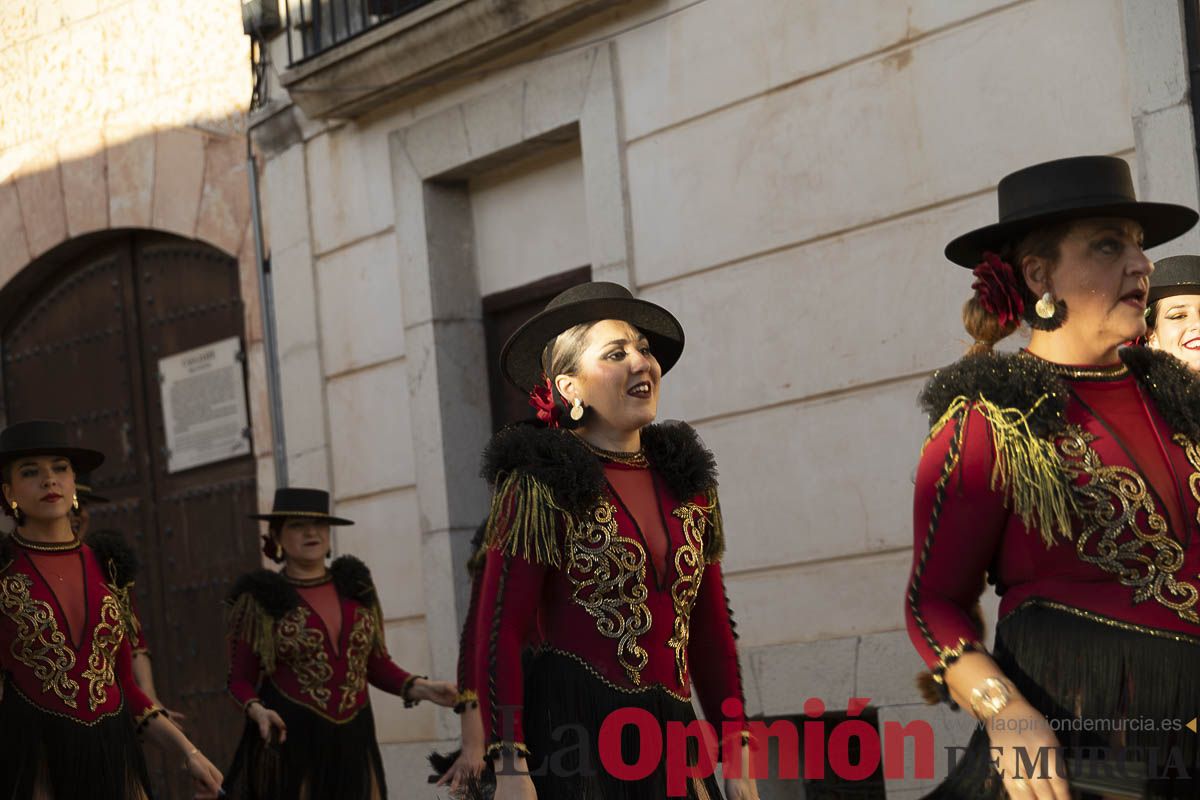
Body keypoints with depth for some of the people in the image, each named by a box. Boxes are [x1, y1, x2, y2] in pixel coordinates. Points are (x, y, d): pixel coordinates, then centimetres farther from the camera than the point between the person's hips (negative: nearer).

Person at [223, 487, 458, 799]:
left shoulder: (355, 586, 11)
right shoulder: (260, 599, 0)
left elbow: (377, 665, 15)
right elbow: (240, 679, 0)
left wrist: (420, 688, -1)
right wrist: (257, 711, -20)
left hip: (352, 745, 4)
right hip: (289, 742, -4)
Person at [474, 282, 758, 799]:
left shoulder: (686, 481, 11)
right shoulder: (542, 483, -5)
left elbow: (712, 629, 14)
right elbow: (499, 631, -10)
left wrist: (736, 757, 9)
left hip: (674, 731, 5)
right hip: (571, 730, -5)